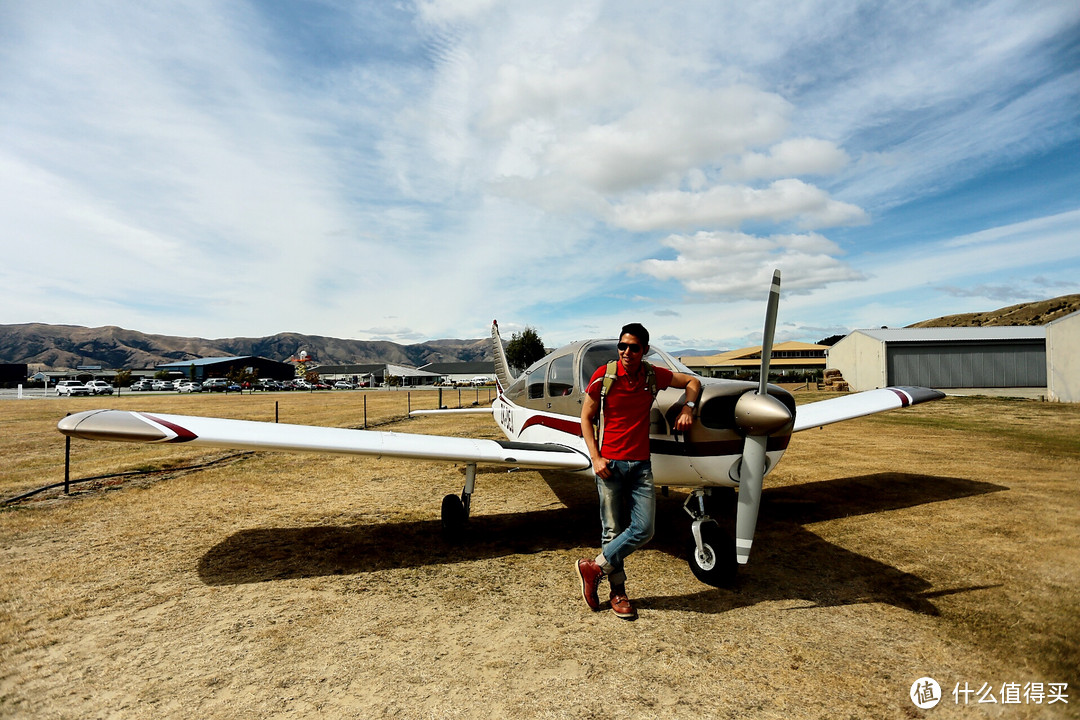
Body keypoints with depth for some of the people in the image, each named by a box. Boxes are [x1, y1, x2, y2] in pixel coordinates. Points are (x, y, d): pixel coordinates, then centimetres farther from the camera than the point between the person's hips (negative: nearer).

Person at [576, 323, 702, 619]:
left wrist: (687, 407, -2)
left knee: (643, 529, -2)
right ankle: (618, 592, 22)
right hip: (610, 462, -3)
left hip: (640, 464, 3)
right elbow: (586, 417, -1)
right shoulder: (603, 376, -6)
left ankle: (595, 568, 14)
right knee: (613, 530, 4)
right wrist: (596, 458, -9)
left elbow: (693, 381, 17)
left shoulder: (654, 375, 2)